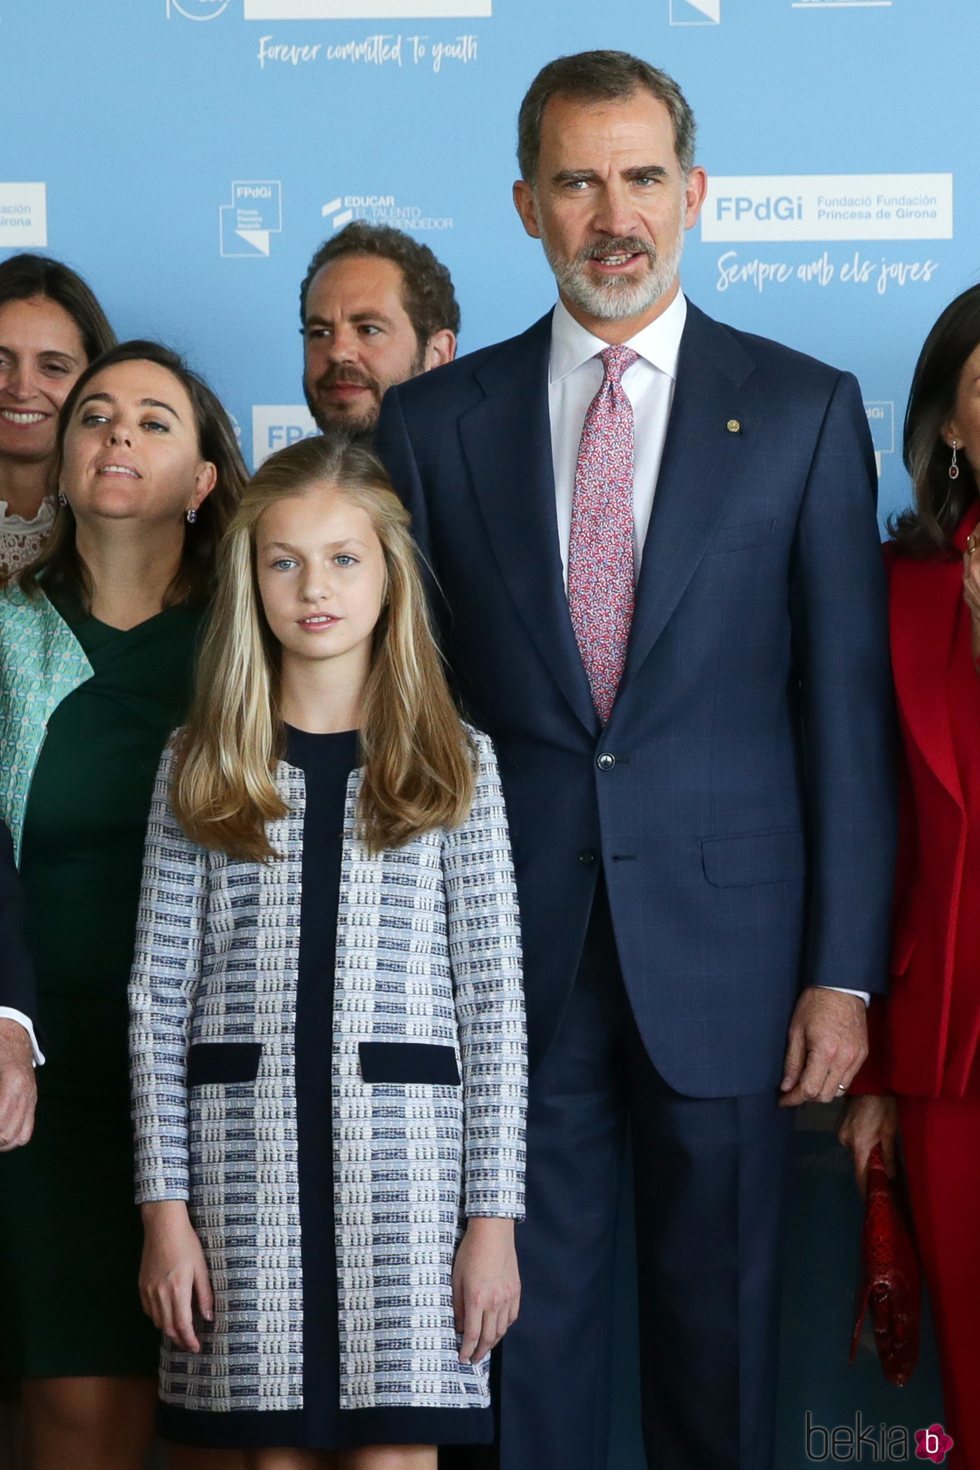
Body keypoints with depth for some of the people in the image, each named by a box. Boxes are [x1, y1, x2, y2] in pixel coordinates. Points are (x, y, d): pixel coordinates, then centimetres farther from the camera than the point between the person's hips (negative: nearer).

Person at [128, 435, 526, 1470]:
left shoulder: (454, 764, 5)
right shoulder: (201, 769, 7)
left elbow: (492, 995, 2)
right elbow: (158, 997, 5)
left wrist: (494, 1214, -3)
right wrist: (165, 1204, 0)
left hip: (403, 1146, -1)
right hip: (248, 1151, 1)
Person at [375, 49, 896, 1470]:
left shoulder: (805, 410, 3)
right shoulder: (434, 420, 6)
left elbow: (848, 708, 1)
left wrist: (842, 972, -3)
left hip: (723, 940, -1)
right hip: (509, 948, 1)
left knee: (720, 1324, 8)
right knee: (523, 1316, 7)